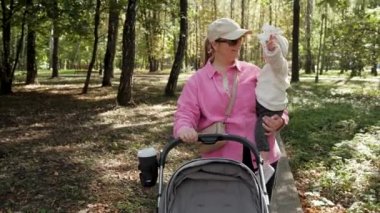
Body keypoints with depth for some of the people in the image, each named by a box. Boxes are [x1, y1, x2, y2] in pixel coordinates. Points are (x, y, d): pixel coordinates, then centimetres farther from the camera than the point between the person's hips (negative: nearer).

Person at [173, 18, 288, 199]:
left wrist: (279, 120, -15)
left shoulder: (253, 72, 5)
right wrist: (184, 128, -29)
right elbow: (185, 113, -5)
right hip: (222, 161, -1)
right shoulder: (197, 80, 2)